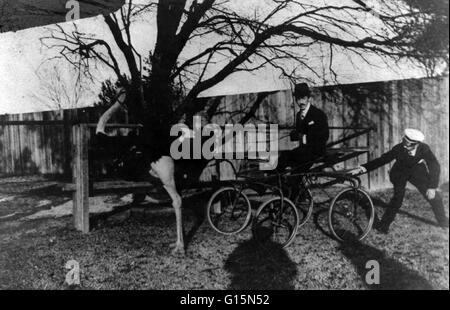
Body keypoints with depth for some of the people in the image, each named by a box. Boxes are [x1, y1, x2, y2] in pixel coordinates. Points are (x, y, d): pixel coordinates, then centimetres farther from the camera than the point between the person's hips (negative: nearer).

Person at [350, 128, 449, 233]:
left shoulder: (424, 149, -29)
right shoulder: (399, 148, -31)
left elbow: (435, 166, -23)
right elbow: (382, 160, -28)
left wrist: (432, 187, -27)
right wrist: (362, 168, -38)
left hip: (417, 171, 2)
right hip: (400, 173, -2)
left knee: (434, 195, 0)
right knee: (398, 197, -20)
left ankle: (443, 221, 25)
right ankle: (384, 225, -8)